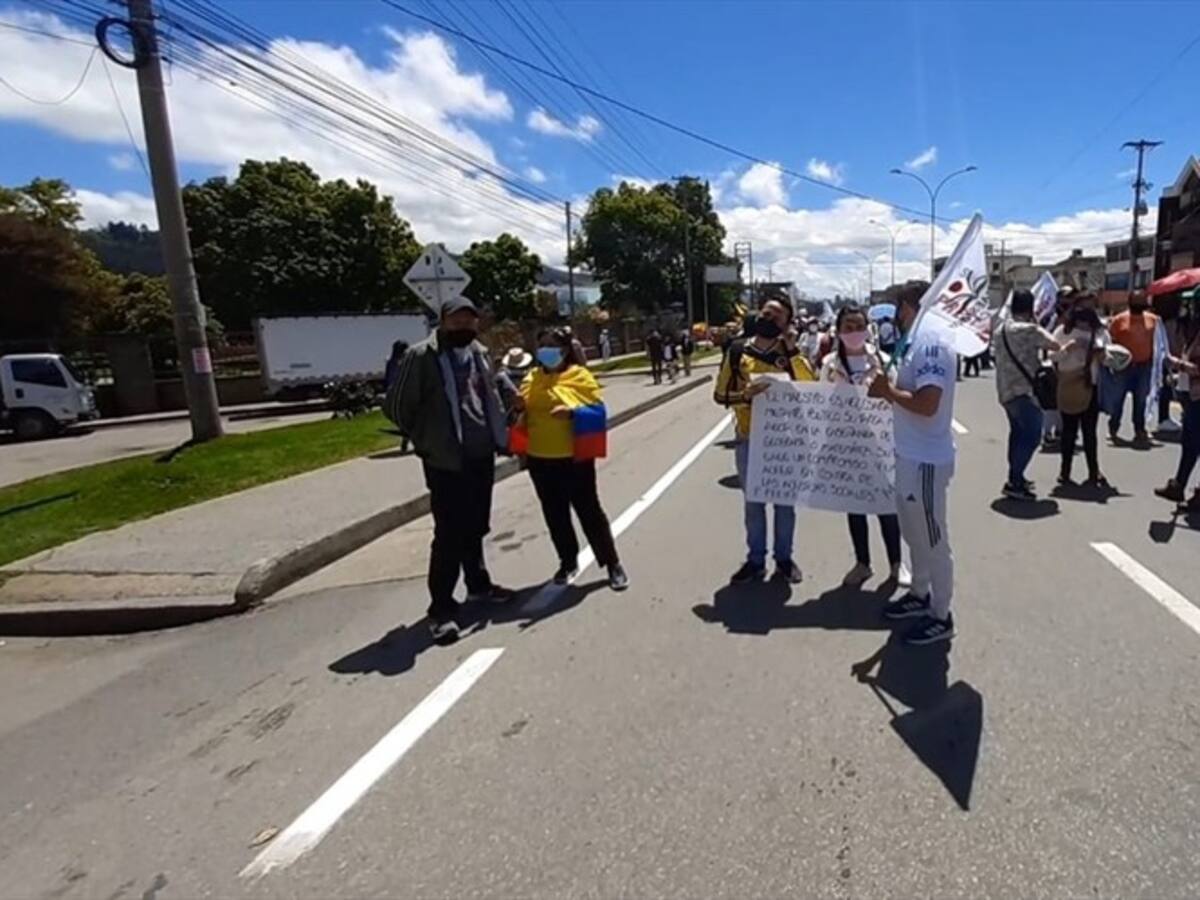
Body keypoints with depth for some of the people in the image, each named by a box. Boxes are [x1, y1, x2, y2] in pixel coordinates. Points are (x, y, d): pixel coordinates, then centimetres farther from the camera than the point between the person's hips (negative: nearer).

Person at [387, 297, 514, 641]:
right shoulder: (421, 356, -12)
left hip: (482, 455, 6)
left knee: (476, 527, 18)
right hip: (446, 461, -6)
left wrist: (500, 435, 13)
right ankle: (441, 607, 8)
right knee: (449, 535, -3)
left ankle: (478, 584, 36)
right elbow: (398, 406, -7)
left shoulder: (478, 352, 10)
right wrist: (425, 441, -3)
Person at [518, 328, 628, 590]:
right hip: (540, 460, 5)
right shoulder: (531, 379, 6)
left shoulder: (580, 376, -7)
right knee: (555, 515, 15)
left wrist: (573, 412, -26)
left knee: (589, 512, 4)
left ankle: (613, 564, 18)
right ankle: (568, 561, 33)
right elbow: (524, 412, 15)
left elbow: (597, 411, -9)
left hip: (574, 459, -5)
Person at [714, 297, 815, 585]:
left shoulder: (790, 352, 0)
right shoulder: (738, 350, 1)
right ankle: (755, 560, 24)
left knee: (785, 500, 11)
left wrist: (792, 350, -18)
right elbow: (721, 394, 0)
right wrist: (745, 395, -19)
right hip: (748, 439, 0)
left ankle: (784, 558, 27)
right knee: (753, 501, 10)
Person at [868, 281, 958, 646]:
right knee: (914, 532, 22)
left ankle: (941, 616, 19)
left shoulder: (932, 341, -21)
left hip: (926, 458, -10)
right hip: (910, 453, 10)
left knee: (933, 538, 4)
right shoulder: (916, 340, 10)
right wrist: (888, 387, 1)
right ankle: (920, 594, 40)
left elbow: (927, 404, -28)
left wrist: (888, 390, -15)